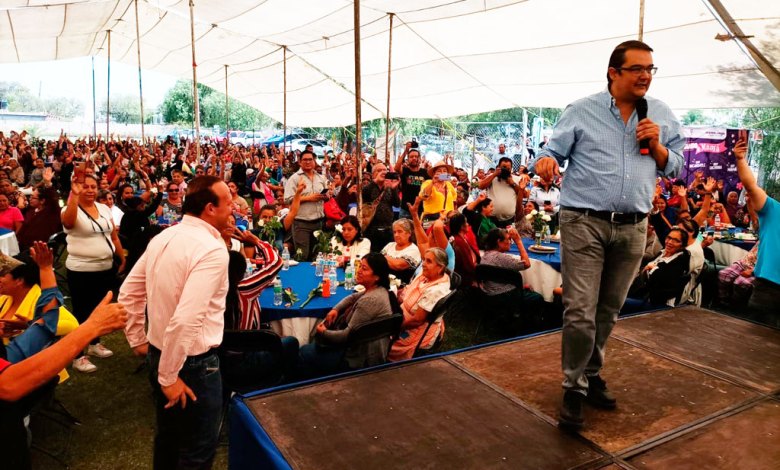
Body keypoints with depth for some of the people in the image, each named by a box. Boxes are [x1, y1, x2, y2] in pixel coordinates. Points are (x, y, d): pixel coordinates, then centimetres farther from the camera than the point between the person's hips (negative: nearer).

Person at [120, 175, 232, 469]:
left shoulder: (163, 238, 2)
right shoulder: (212, 249, -24)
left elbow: (128, 293, 10)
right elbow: (186, 320, -33)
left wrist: (138, 342, 18)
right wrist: (168, 375, -23)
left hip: (157, 353, 8)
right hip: (193, 362, -8)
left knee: (167, 434, 29)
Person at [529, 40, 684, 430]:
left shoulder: (662, 116, 11)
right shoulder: (581, 111, 1)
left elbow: (676, 167, 15)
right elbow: (553, 151, -2)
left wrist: (657, 146, -6)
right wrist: (544, 161, -26)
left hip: (633, 228, 4)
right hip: (584, 223, -4)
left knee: (608, 311, 15)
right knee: (580, 313, -7)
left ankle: (592, 374, 32)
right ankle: (574, 387, 9)